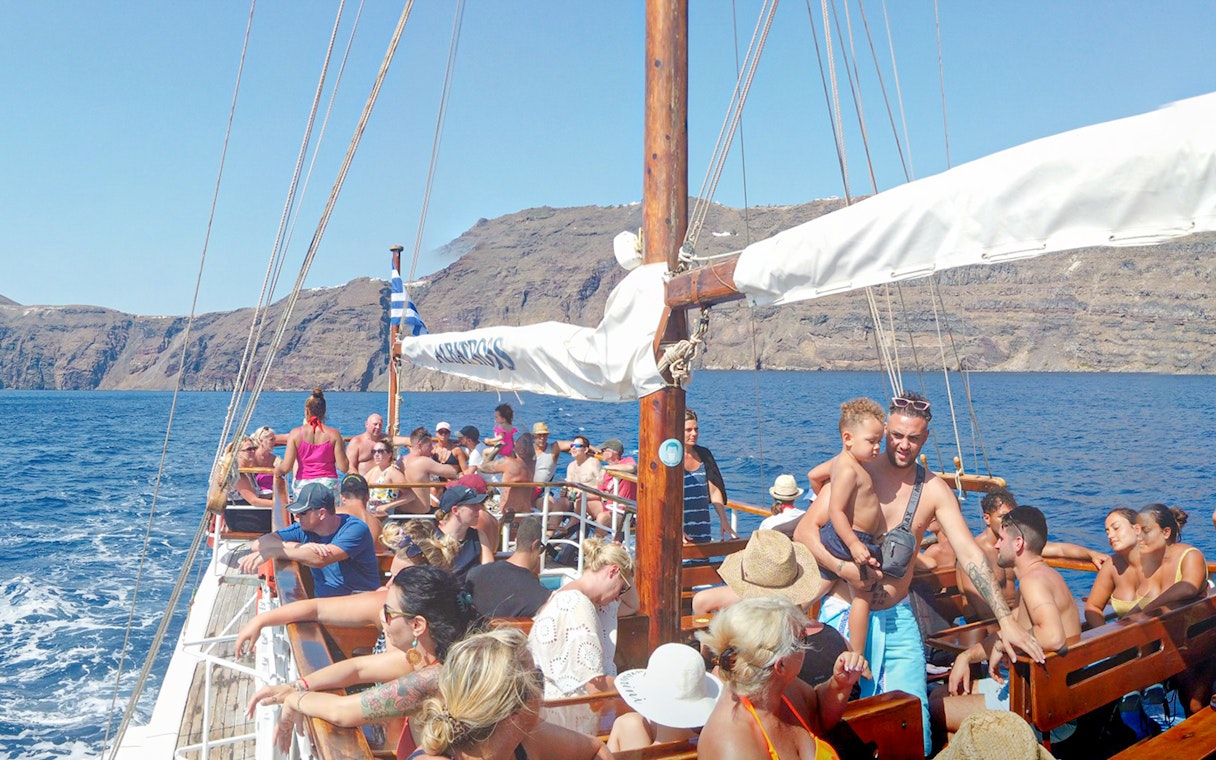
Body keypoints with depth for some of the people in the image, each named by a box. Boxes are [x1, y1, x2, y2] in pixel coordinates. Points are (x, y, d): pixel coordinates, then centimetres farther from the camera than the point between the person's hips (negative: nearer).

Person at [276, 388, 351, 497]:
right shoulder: (333, 434, -1)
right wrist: (343, 450, 14)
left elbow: (285, 468, -3)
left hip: (303, 484, 1)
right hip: (328, 484, 0)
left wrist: (276, 469, 19)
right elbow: (344, 468, -3)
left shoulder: (296, 433, -1)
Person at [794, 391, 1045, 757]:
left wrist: (1006, 619, -9)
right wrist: (844, 567, -22)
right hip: (845, 612, -2)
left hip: (898, 617, 2)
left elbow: (970, 554, -4)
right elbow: (805, 530, -9)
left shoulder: (934, 490, 0)